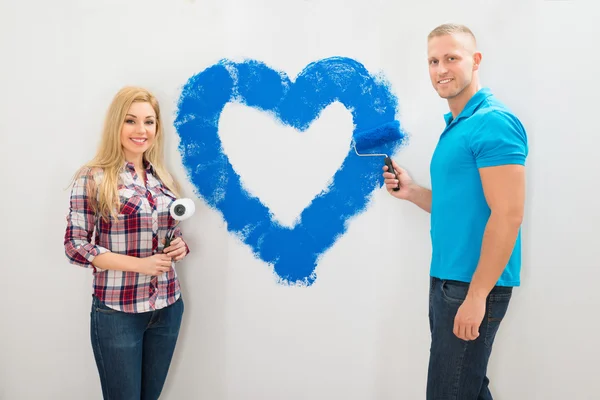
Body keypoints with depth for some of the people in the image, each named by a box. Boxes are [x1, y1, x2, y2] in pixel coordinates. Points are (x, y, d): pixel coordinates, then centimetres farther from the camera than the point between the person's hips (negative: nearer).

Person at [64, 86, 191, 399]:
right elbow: (75, 246, -11)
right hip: (117, 313, -5)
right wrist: (138, 264, -19)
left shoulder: (162, 178, 7)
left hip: (168, 307, 5)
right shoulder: (92, 178, -10)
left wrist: (180, 247, -5)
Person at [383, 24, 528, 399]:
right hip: (448, 280, 9)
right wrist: (413, 191, 4)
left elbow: (507, 215, -20)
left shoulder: (493, 122, -14)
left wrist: (476, 295, -21)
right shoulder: (455, 127, 14)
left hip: (474, 285, -9)